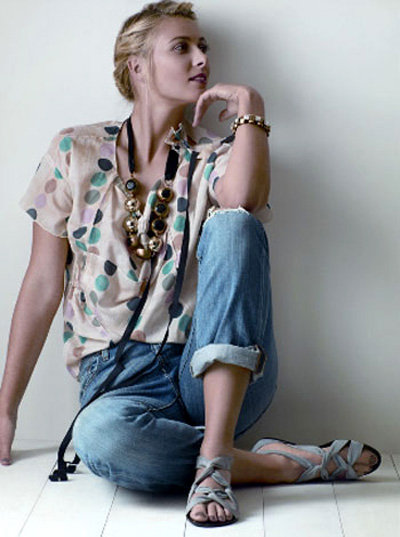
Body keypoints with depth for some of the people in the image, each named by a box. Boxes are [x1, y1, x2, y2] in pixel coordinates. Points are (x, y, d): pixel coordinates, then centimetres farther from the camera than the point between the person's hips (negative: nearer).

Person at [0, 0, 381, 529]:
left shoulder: (211, 158, 7)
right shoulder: (75, 152, 6)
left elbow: (243, 200, -21)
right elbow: (43, 285, 5)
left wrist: (249, 107, -10)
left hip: (212, 373, 1)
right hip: (118, 374, 0)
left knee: (232, 224, -26)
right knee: (99, 434, -37)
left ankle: (214, 455, -32)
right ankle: (287, 462, -18)